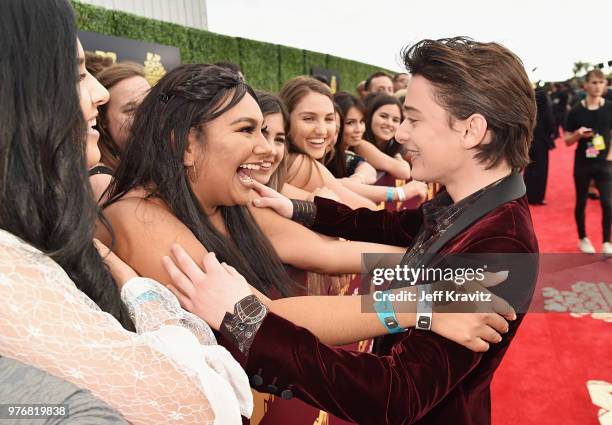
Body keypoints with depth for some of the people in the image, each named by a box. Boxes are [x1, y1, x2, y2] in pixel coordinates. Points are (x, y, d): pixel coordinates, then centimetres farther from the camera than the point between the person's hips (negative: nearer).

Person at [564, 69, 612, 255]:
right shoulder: (576, 111, -6)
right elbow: (567, 141, -1)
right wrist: (578, 134, -20)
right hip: (582, 163, 0)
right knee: (581, 202, 10)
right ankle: (583, 239, 27)